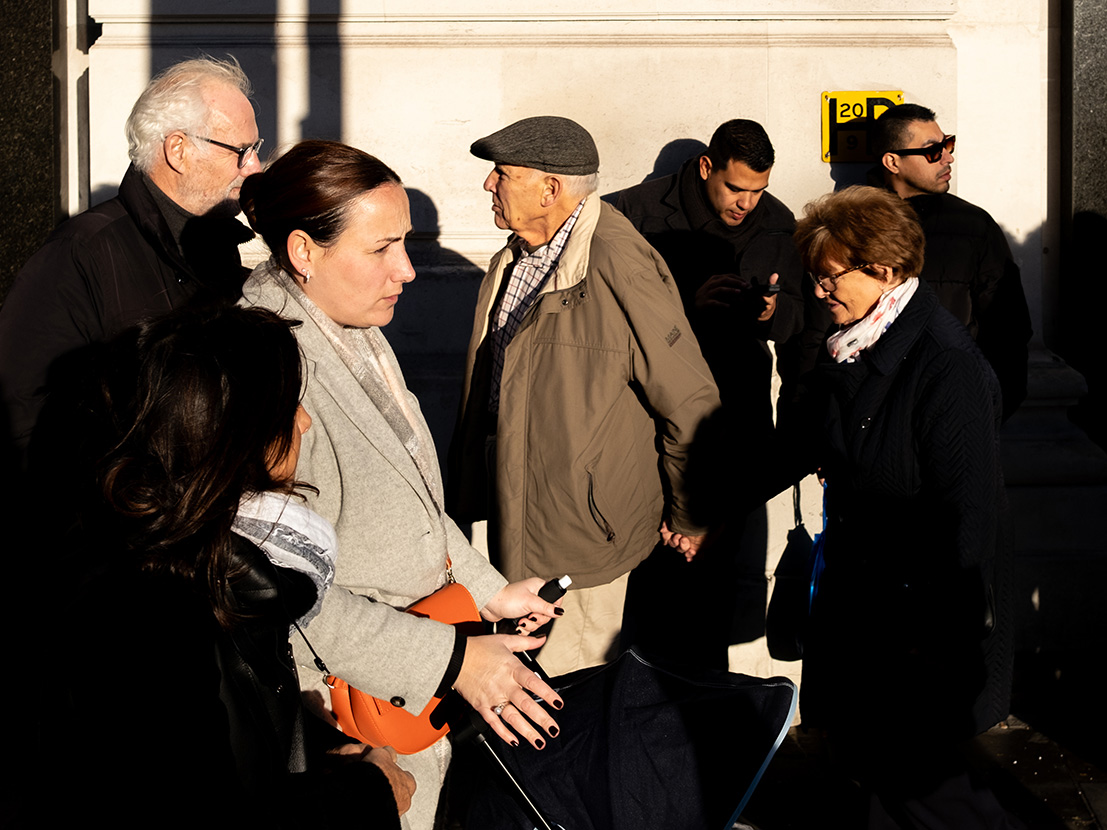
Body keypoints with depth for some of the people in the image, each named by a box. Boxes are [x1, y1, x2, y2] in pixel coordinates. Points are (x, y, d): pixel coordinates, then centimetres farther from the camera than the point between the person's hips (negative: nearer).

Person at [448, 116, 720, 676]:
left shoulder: (619, 268, -20)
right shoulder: (513, 261, 7)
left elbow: (691, 405, -15)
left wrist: (689, 520, -5)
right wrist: (471, 492, 24)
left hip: (581, 538, -8)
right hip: (515, 520, 8)